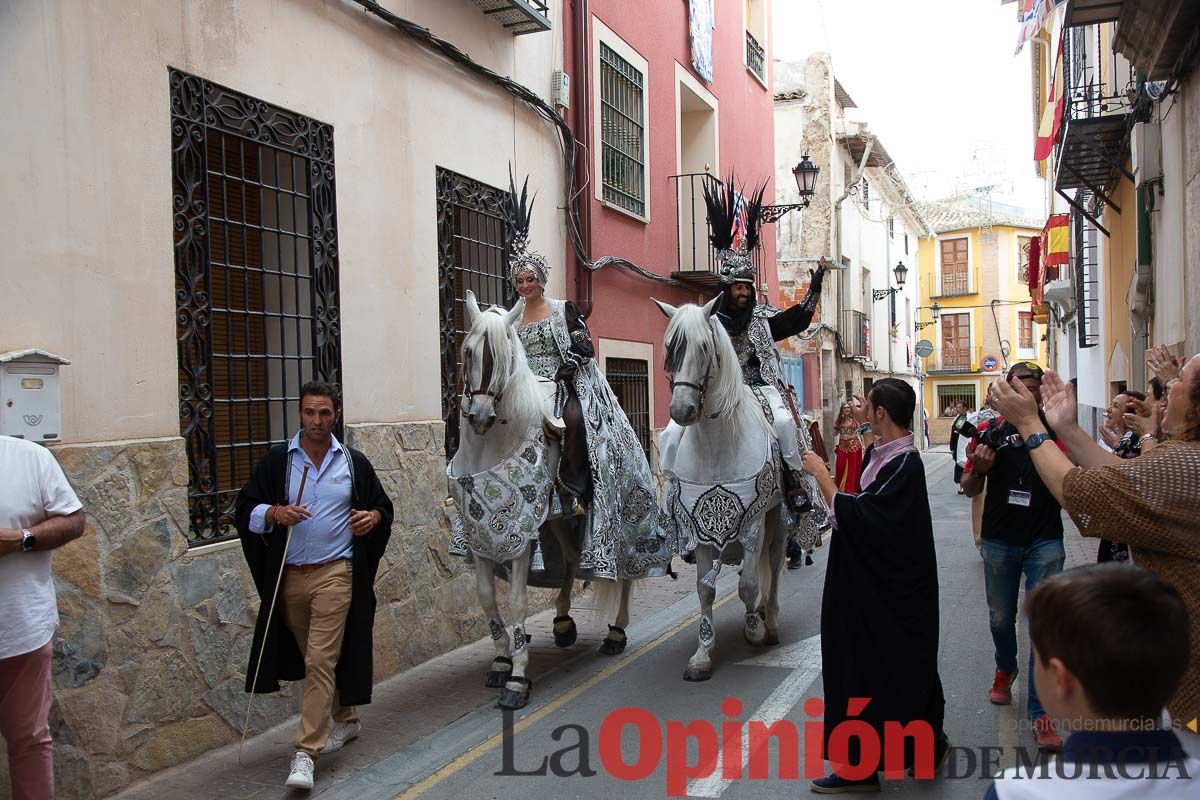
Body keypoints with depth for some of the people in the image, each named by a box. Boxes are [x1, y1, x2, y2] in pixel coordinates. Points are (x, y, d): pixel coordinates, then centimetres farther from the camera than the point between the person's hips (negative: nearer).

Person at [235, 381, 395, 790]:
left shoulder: (354, 463, 4)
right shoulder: (276, 460, 3)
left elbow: (383, 506, 15)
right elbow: (246, 510, 3)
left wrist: (374, 517, -8)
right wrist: (275, 513, -17)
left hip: (335, 574, -2)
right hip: (289, 576, 3)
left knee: (321, 660, -9)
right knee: (315, 658, 16)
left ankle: (305, 753, -6)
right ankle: (345, 720, 36)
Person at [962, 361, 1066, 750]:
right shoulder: (988, 430, 1)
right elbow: (970, 489, 5)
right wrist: (979, 468, -17)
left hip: (1045, 541, -1)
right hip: (1000, 540, 2)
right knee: (1001, 618, 16)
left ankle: (1041, 714, 2)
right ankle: (1005, 669, 46)